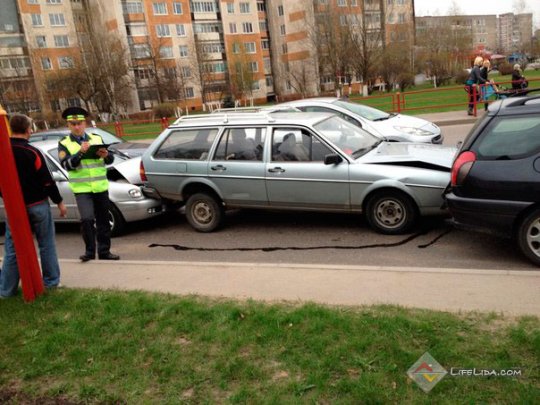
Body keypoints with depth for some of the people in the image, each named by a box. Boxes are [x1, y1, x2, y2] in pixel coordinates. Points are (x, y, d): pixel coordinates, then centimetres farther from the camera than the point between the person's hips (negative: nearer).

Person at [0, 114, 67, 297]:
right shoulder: (32, 152, -13)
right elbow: (47, 181, -12)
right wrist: (59, 201, -1)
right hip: (37, 205, -3)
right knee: (46, 244, 9)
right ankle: (51, 281, 16)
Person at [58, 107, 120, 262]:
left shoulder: (96, 138, 10)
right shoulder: (64, 143, 1)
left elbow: (110, 160, 5)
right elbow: (66, 165, -12)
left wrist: (106, 155, -17)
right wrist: (80, 153, -25)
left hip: (101, 187, 4)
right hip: (82, 189, -3)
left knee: (103, 220, 9)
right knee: (87, 219, -17)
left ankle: (104, 251, 20)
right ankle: (89, 251, 0)